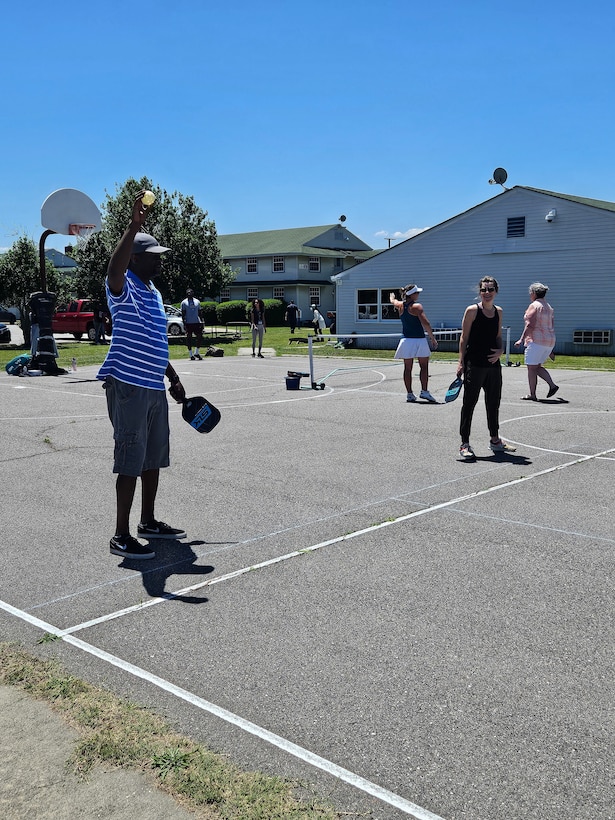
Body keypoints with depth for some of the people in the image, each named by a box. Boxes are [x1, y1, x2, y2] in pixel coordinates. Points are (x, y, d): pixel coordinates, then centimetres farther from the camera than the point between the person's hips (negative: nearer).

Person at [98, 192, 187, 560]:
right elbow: (115, 266, -34)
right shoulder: (124, 287, -9)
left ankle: (149, 522, 31)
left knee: (154, 458, 16)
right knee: (130, 462, -6)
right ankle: (121, 536, 3)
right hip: (128, 387, -9)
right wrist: (135, 224, -43)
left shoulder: (154, 293, 18)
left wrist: (174, 379, 26)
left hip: (155, 388, 9)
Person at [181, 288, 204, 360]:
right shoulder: (184, 302, 1)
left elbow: (200, 312, 15)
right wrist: (184, 323, -11)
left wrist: (201, 322, 6)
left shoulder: (197, 301, 13)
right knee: (189, 338, 1)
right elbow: (183, 314, -3)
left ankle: (196, 353, 12)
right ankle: (191, 355, 7)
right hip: (188, 323, -4)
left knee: (200, 337, -3)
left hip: (197, 322, 4)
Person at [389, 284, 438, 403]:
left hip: (406, 340, 5)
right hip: (419, 340, -5)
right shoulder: (417, 306, -12)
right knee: (424, 366, 3)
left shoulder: (400, 305, 6)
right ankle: (424, 391, -4)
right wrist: (432, 338, -14)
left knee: (407, 368, 8)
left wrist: (392, 297, 56)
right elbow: (425, 323, -20)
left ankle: (409, 394, 9)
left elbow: (393, 301, 32)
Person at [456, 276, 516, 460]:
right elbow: (464, 338, -6)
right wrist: (461, 362, -11)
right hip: (474, 365, -6)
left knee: (494, 403, 15)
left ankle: (495, 440, 29)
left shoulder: (498, 312, 11)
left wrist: (500, 350, -2)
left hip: (493, 364, 6)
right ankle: (465, 444, 4)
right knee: (469, 403, -3)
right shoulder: (472, 310, -6)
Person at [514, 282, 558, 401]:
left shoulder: (534, 305, -8)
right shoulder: (548, 307, 18)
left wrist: (521, 339, -17)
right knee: (537, 367, 16)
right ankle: (552, 385, 0)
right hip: (549, 341, 9)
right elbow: (551, 328, 20)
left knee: (531, 367, -3)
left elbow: (530, 325, -18)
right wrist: (550, 349, 23)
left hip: (536, 340, -9)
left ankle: (532, 394, -2)